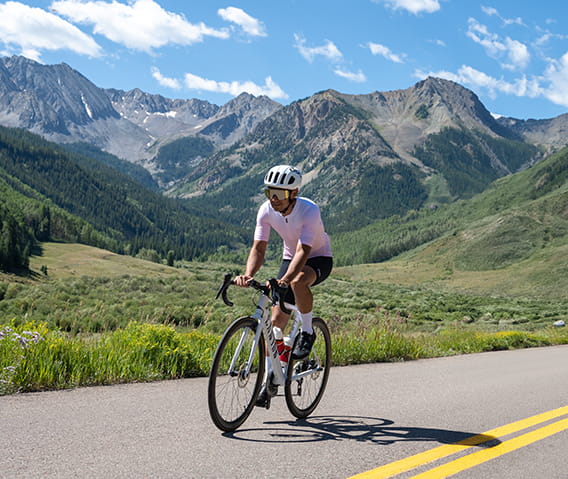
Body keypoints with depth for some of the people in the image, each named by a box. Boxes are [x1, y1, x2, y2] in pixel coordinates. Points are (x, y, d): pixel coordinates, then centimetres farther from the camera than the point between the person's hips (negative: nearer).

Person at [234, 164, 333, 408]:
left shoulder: (309, 210, -30)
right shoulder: (266, 210, -16)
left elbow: (303, 251, -37)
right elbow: (259, 248, -16)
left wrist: (285, 279, -52)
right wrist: (248, 275, -35)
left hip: (319, 259, -4)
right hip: (290, 258, 5)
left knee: (298, 281, -40)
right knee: (276, 319, -6)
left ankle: (307, 333, -15)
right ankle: (270, 380, 5)